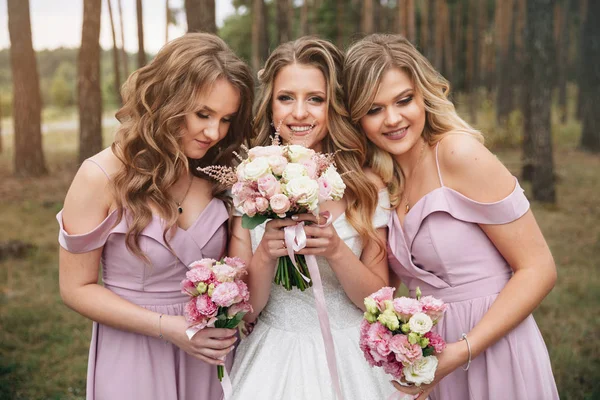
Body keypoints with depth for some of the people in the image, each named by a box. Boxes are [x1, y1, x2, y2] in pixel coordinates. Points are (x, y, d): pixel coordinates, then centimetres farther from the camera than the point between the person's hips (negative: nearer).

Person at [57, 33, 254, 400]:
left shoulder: (217, 174, -3)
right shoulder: (102, 176, -16)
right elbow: (77, 288, -11)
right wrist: (169, 327, -18)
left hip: (207, 356, 4)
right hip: (134, 358, -4)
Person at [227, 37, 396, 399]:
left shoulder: (367, 188, -7)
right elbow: (243, 310, -4)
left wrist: (335, 251, -21)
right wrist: (265, 254, -22)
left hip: (349, 359, 0)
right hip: (274, 358, 0)